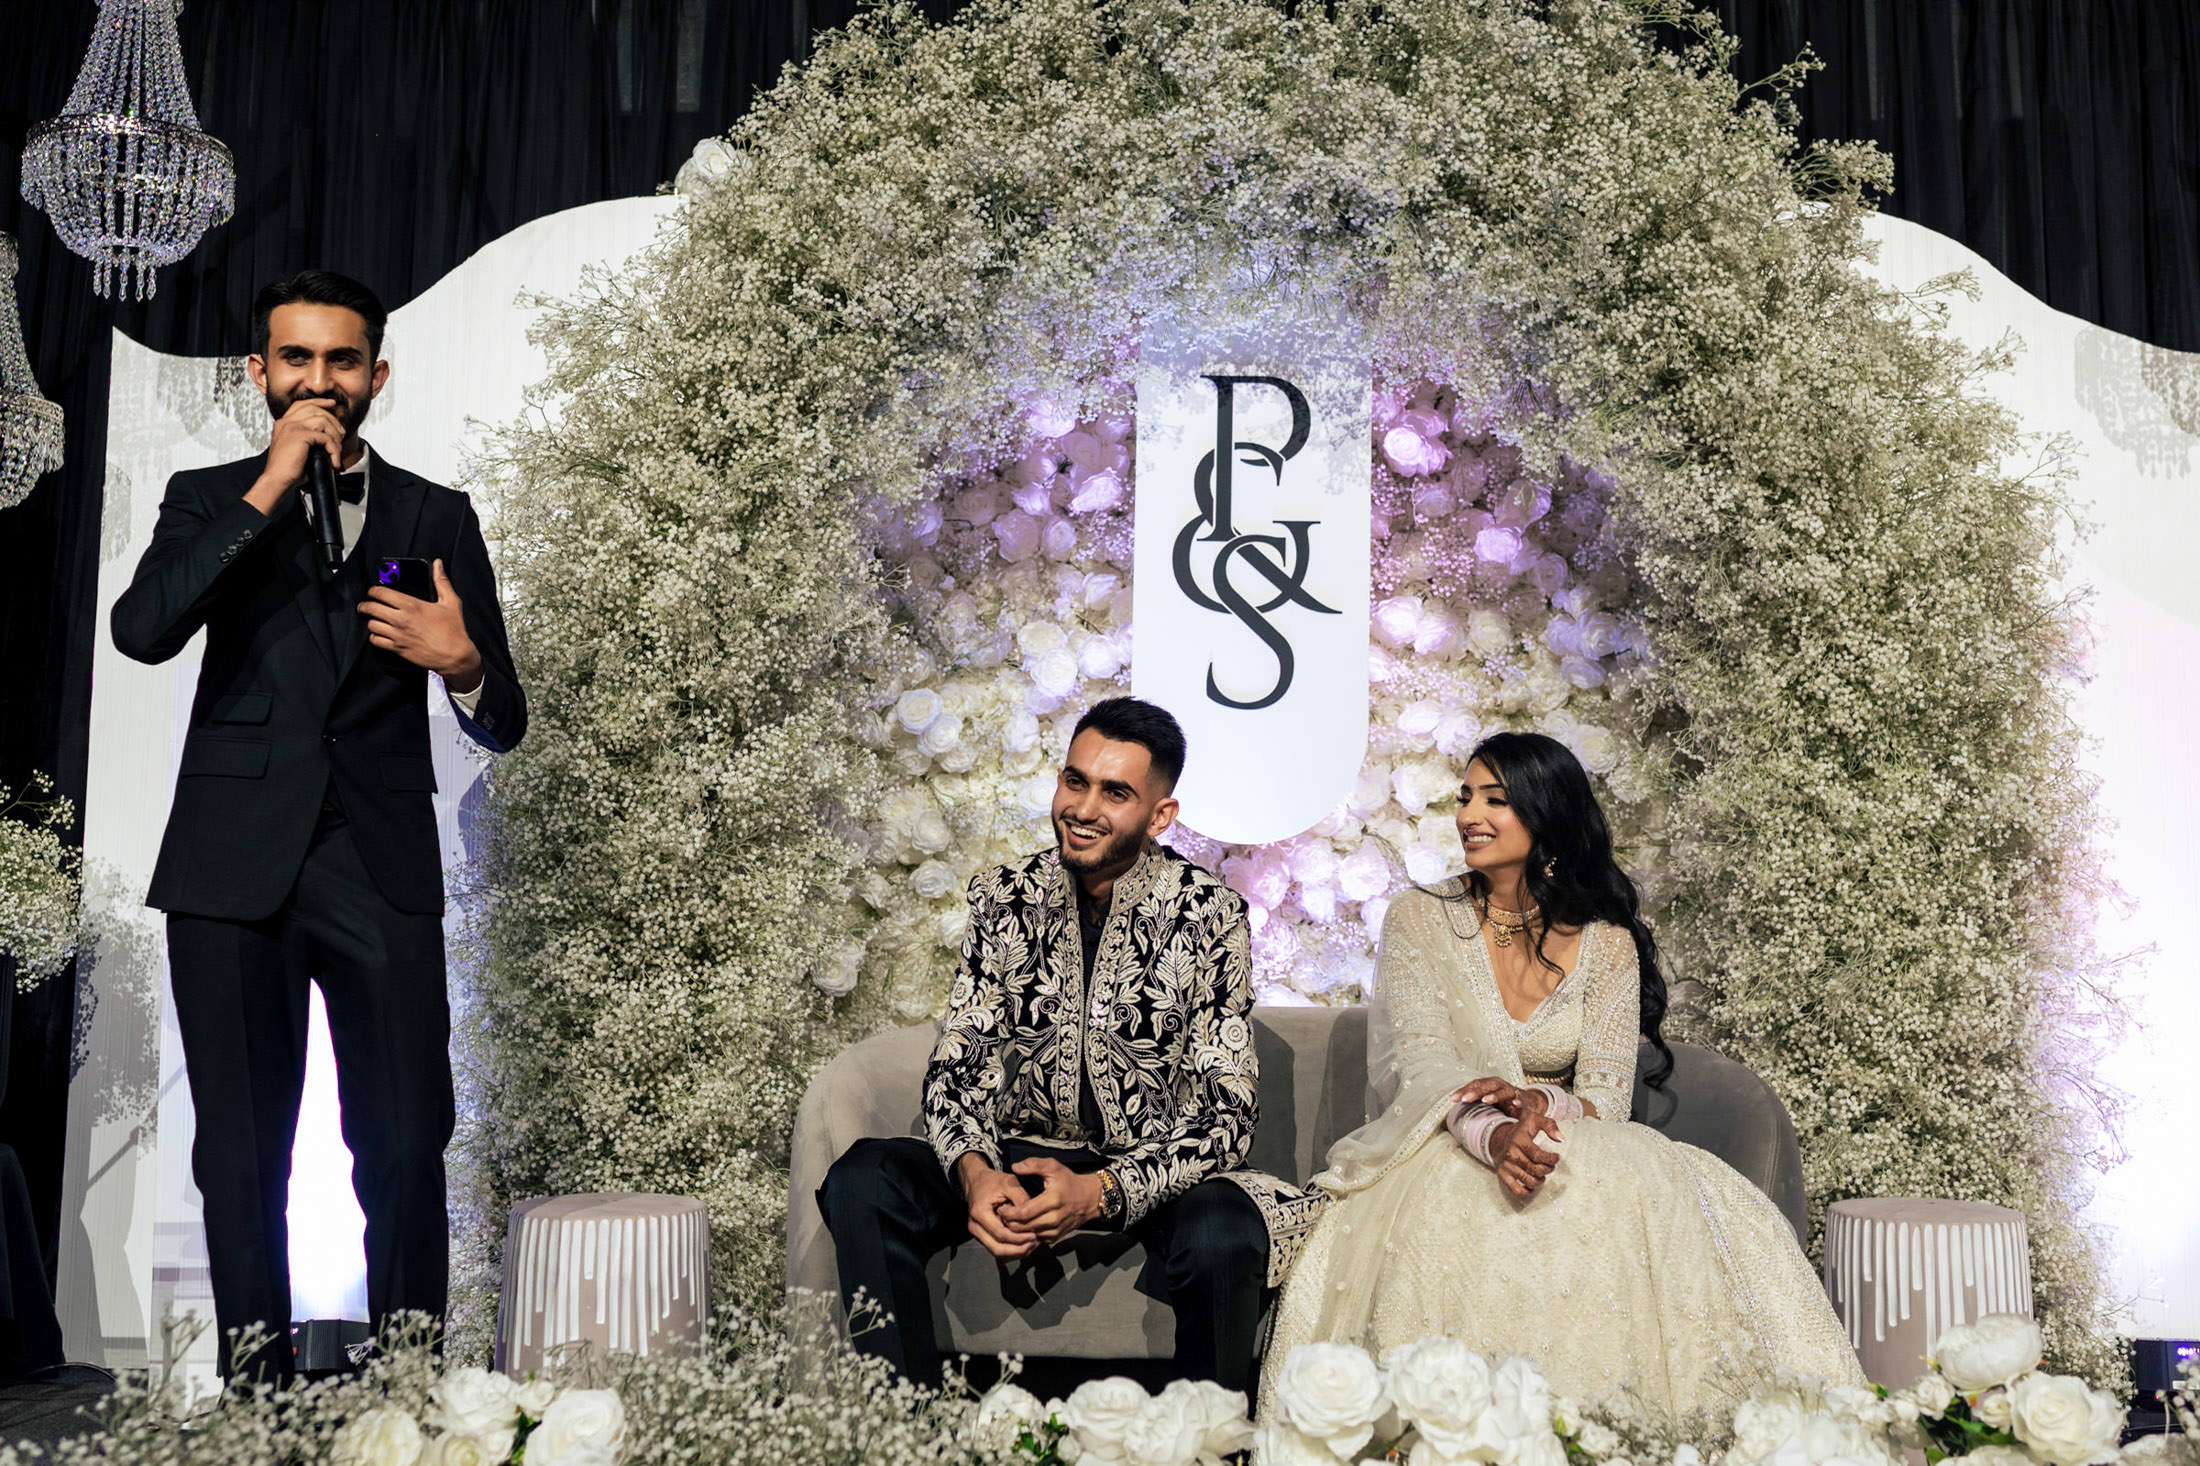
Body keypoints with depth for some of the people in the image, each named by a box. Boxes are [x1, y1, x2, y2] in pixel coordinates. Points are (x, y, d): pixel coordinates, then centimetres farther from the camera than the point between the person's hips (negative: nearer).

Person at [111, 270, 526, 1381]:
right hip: (235, 869, 0)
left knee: (407, 1152, -6)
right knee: (241, 1157, 4)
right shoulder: (209, 499, 12)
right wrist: (271, 490, -11)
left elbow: (501, 725, 12)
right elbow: (140, 631, -9)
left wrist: (460, 662, -12)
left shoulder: (435, 517, 13)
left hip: (383, 870, 0)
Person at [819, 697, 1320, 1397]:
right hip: (1021, 1154, 3)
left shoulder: (1209, 913, -8)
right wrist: (974, 1172, -21)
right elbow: (957, 1059, 1)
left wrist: (1103, 1191, -27)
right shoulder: (1003, 895, 2)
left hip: (1155, 1173, -3)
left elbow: (1227, 1110, -11)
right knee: (861, 1180, -23)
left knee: (1226, 1234, -36)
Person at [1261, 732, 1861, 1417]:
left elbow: (1606, 1096, -3)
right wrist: (1490, 1133, -32)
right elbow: (1419, 1060, -10)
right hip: (1441, 1152, -1)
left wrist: (1543, 1107, -28)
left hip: (1573, 1155, 1)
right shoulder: (1419, 919, 4)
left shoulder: (1606, 944, 6)